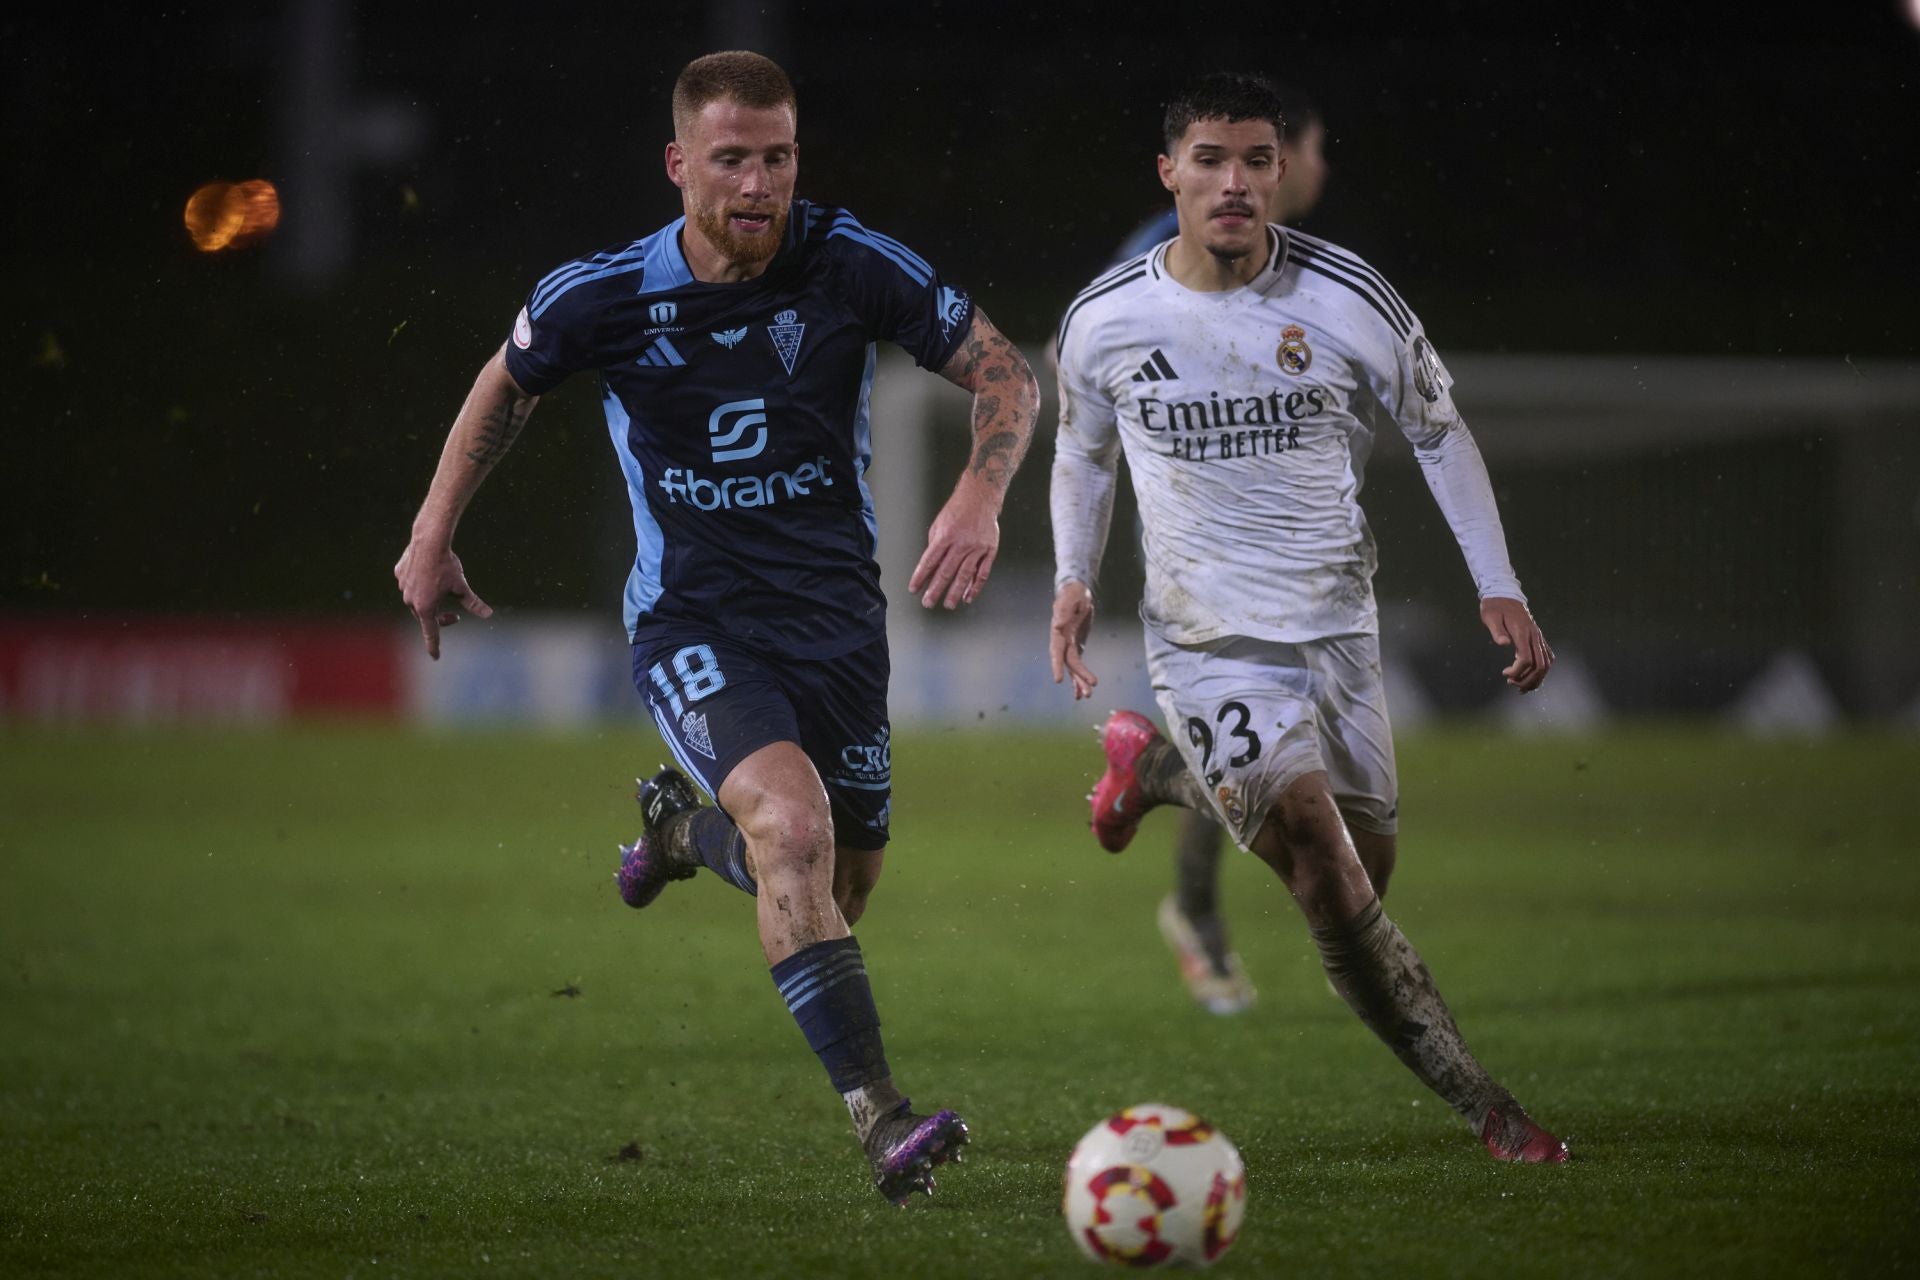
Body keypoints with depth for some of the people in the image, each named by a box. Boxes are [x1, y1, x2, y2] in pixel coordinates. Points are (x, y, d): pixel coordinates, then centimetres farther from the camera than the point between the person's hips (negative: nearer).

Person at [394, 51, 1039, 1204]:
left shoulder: (855, 267, -11)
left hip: (835, 614, 3)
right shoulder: (604, 297, -10)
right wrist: (433, 536, 14)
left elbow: (1006, 377, -4)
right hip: (691, 622, -3)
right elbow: (508, 385, 11)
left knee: (838, 894, 12)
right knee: (793, 821, -29)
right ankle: (881, 1118, -30)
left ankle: (685, 824, 46)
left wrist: (980, 499, -23)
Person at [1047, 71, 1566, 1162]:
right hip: (1208, 634, -3)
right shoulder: (1106, 319, -7)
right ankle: (1485, 1105, -18)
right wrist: (1073, 580, 8)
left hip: (1338, 623, 3)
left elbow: (1438, 429, 4)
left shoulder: (1349, 302, -10)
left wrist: (1500, 587, -1)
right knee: (1324, 860, -21)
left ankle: (1159, 765, 37)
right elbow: (1084, 449, 14)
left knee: (1363, 870, 12)